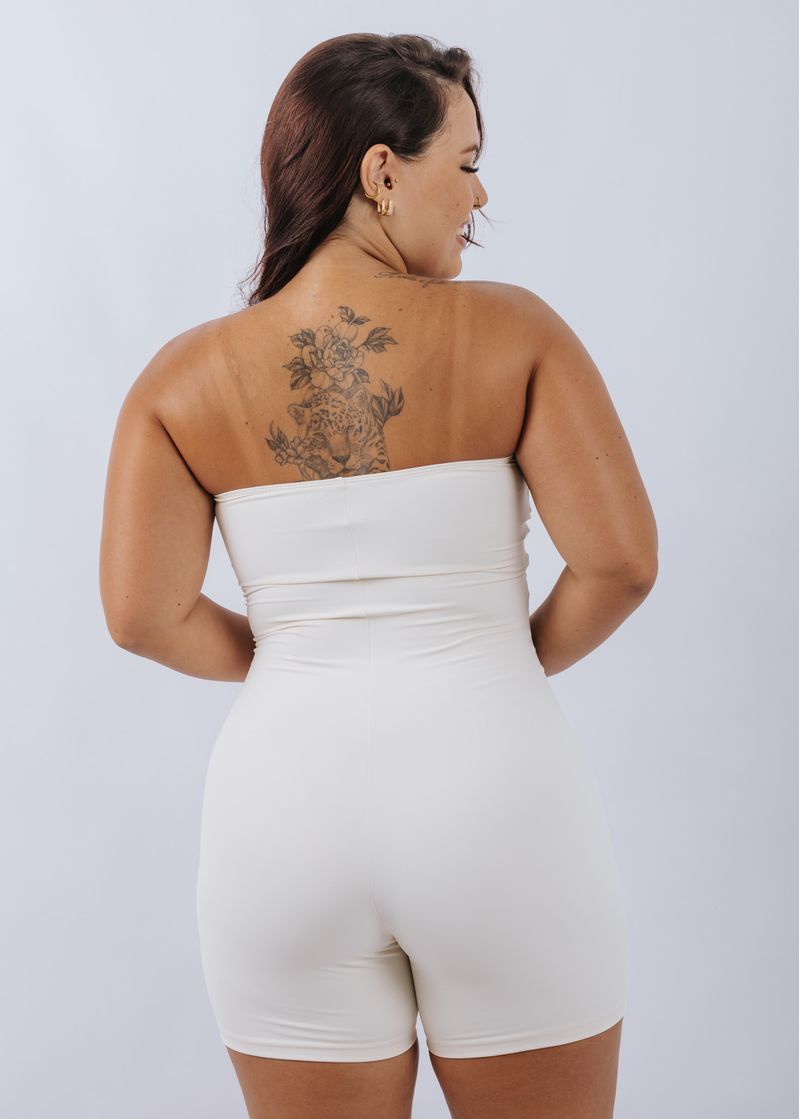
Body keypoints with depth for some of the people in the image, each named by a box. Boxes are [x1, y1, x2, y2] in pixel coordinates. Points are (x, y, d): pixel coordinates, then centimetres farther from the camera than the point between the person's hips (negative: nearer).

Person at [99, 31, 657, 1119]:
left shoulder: (187, 375, 1)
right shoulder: (513, 331, -5)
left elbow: (141, 612, -5)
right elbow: (620, 558, -9)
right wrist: (522, 661, 9)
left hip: (287, 798, 2)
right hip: (496, 792, -2)